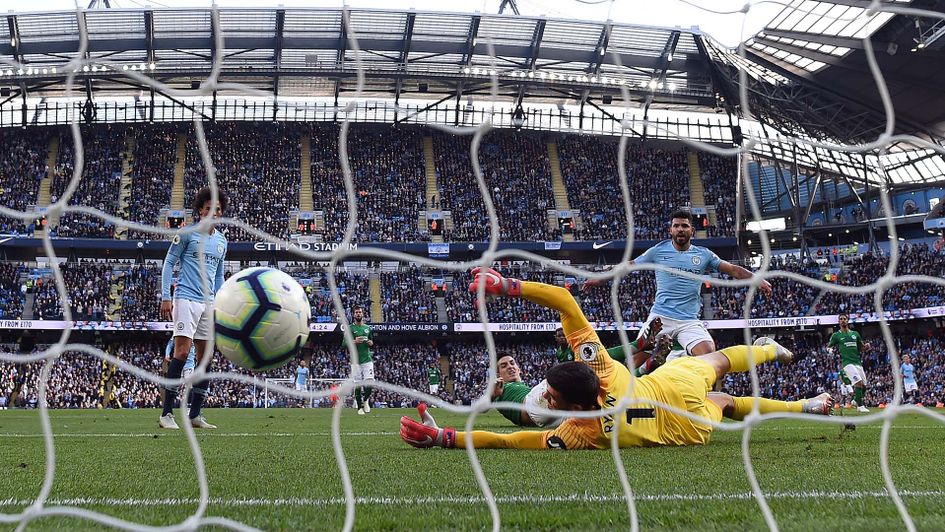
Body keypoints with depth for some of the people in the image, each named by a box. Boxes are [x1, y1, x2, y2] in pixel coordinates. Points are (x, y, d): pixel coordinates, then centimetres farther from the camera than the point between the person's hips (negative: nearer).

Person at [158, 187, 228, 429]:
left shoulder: (222, 241, 17)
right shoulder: (187, 234, -1)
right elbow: (169, 263, 0)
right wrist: (165, 297, -8)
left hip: (209, 303, 6)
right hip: (186, 298, -6)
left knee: (206, 357, 4)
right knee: (182, 351, -16)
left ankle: (195, 415, 10)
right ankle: (167, 414, -13)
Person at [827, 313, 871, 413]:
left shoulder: (855, 334, 17)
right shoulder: (836, 335, 6)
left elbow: (861, 348, 23)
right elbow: (828, 348, 8)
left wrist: (866, 346, 1)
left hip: (858, 362, 5)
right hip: (847, 363, -5)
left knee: (863, 386, 6)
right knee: (858, 382, -22)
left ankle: (856, 400, 33)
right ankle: (860, 406, -14)